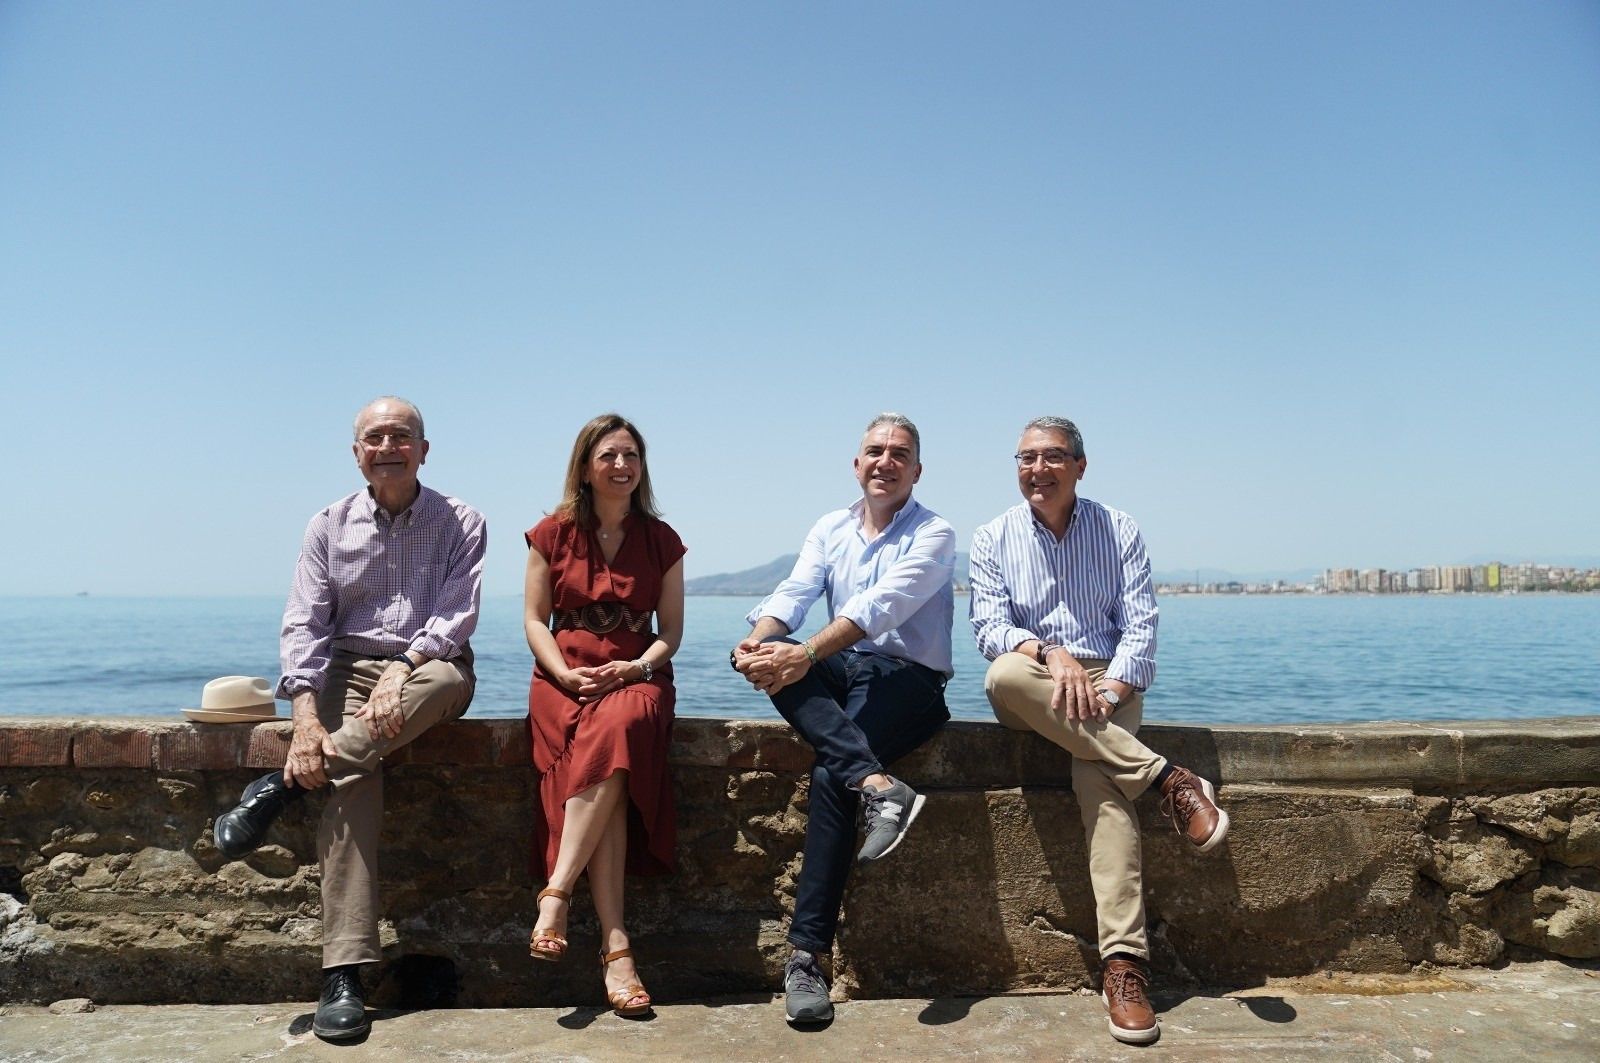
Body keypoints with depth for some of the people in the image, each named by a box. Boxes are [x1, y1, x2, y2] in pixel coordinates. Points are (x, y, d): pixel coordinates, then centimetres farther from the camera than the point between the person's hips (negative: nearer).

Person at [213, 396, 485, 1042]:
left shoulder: (460, 523, 3)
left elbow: (457, 615, -7)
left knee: (450, 677, -38)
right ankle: (343, 975, -29)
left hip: (428, 669, 0)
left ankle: (283, 787, -28)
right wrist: (306, 717, -17)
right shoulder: (329, 527, 7)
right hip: (347, 671, 1)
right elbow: (304, 625, -2)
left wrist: (402, 668, -26)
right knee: (354, 784, -29)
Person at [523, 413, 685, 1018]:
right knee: (605, 765, -31)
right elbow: (534, 620, 6)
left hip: (637, 679, 1)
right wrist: (567, 675, -11)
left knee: (617, 730, -37)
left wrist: (637, 667, -11)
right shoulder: (553, 534, 8)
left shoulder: (662, 541, 10)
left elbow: (671, 632, 9)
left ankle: (556, 894, -33)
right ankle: (615, 946, -31)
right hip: (564, 679, 0)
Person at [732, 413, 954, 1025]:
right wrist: (758, 640, -25)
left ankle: (806, 954, -24)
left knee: (829, 775, -30)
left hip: (908, 679, -4)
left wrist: (806, 655, -33)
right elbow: (793, 594, -1)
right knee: (771, 652, -28)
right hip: (840, 675, 5)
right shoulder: (830, 530, 15)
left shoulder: (933, 535, -2)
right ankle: (878, 785, -40)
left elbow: (881, 605, -19)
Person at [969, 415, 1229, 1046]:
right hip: (1032, 697, 1)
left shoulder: (1119, 532, 7)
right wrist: (1050, 653, -25)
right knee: (1005, 674, -36)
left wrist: (1112, 688, -19)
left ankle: (1122, 961, -37)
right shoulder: (993, 538, 7)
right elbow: (989, 626, -5)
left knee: (1100, 776, -33)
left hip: (1107, 682, -1)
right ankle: (1165, 779, -32)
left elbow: (1140, 626, 0)